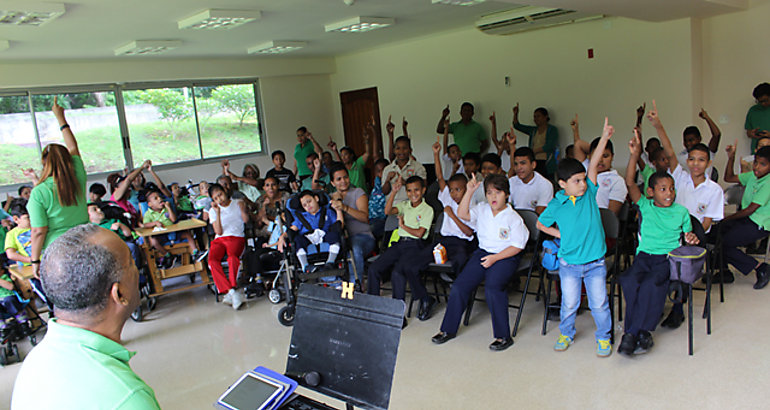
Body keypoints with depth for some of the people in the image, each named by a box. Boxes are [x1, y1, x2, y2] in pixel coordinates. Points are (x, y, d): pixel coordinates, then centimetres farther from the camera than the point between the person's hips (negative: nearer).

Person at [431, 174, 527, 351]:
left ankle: (503, 336, -16)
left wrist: (494, 258, -16)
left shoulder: (513, 217, -7)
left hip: (505, 257, -5)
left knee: (492, 288, -31)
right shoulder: (482, 210, 8)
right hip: (482, 253, 5)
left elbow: (517, 246, -8)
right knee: (459, 286, -10)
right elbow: (462, 214, -5)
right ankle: (448, 330, 6)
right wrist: (469, 192, -14)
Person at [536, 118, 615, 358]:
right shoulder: (556, 205, -6)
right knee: (569, 302, 10)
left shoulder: (589, 193, -3)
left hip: (595, 262, 1)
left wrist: (604, 137, -23)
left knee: (599, 302, 7)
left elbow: (593, 165, -14)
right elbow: (540, 223, 9)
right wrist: (559, 233, -1)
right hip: (569, 263, 0)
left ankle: (603, 336, 28)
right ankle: (566, 333, 33)